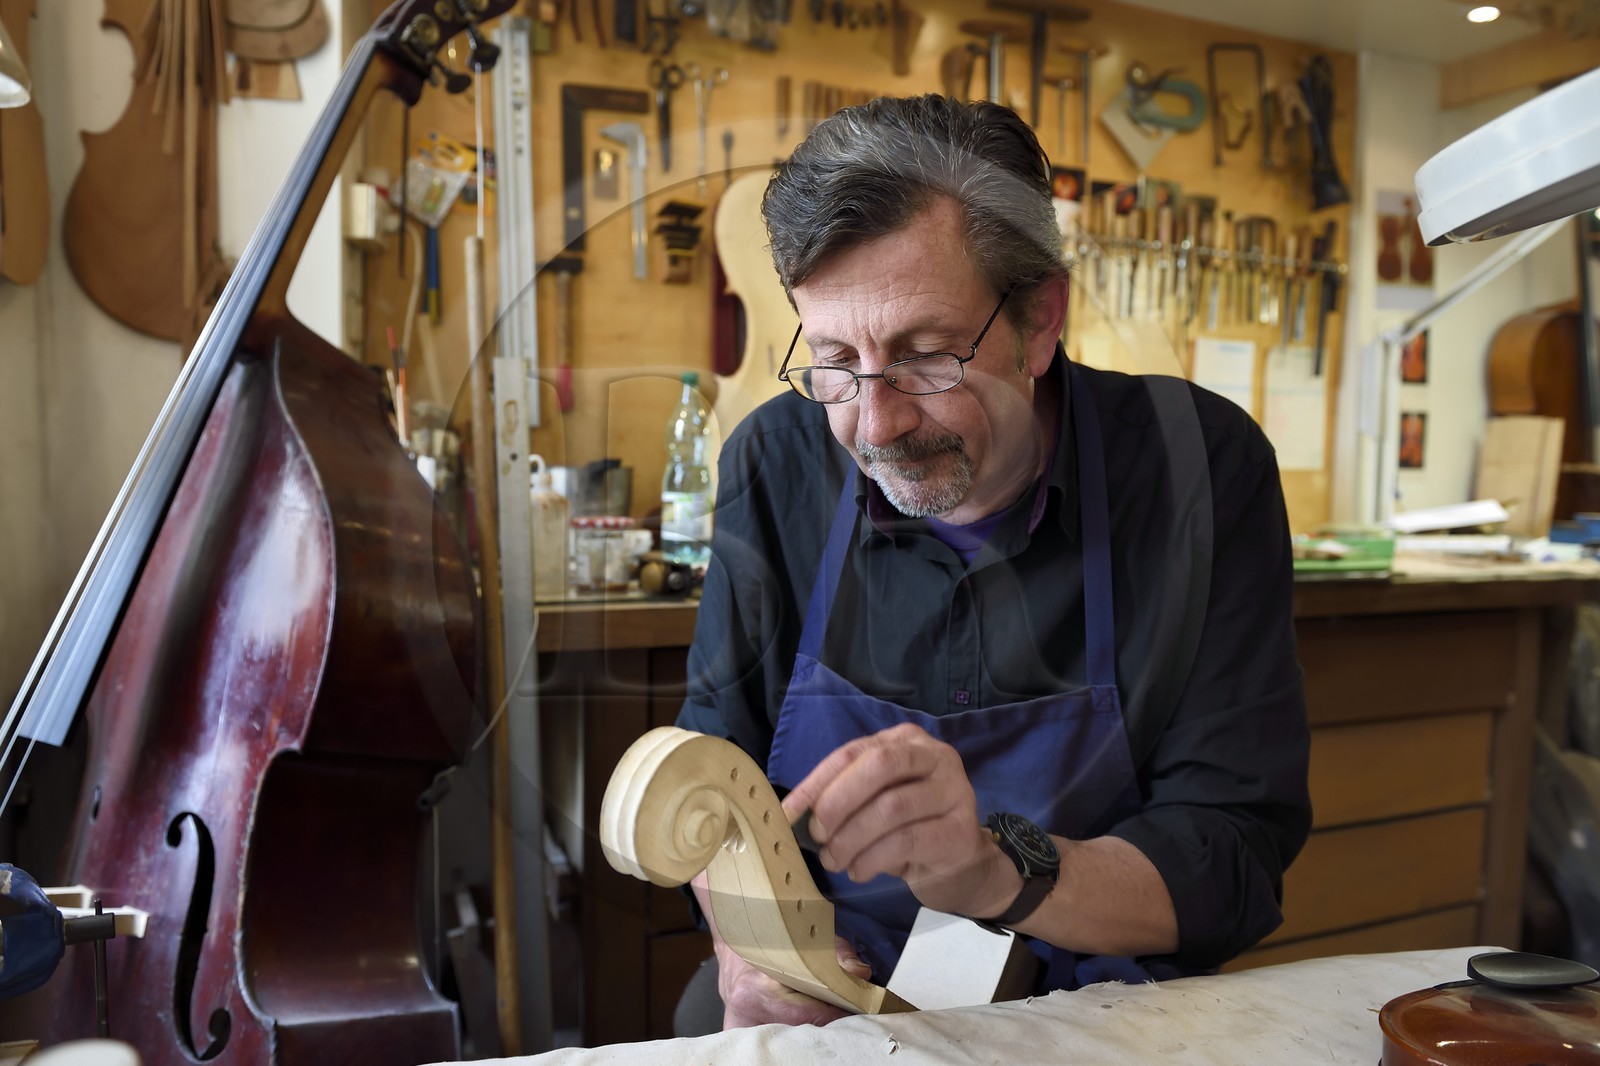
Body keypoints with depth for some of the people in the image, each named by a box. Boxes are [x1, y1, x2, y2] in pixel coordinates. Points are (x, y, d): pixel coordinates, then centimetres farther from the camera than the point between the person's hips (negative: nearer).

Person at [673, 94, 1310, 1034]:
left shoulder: (1201, 467, -12)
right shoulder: (776, 465, -6)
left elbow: (1237, 859, -13)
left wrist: (1000, 872, -31)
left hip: (1109, 1022, -1)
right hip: (824, 1013, 2)